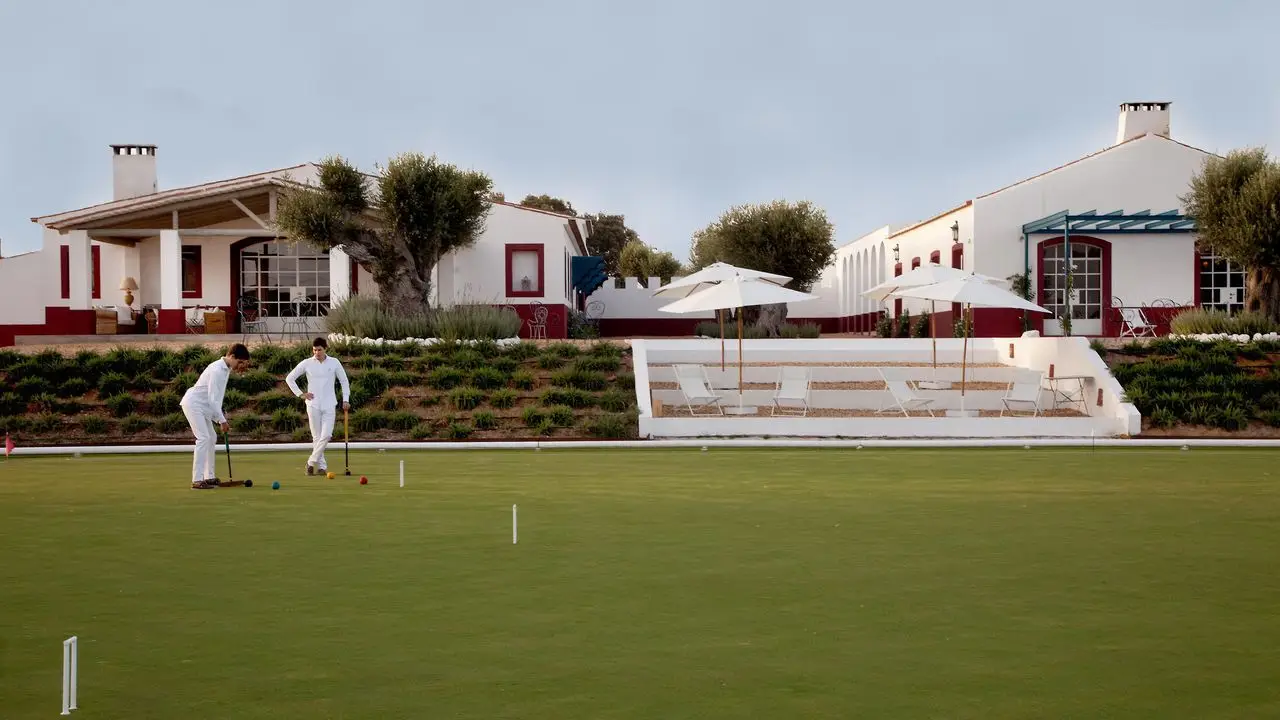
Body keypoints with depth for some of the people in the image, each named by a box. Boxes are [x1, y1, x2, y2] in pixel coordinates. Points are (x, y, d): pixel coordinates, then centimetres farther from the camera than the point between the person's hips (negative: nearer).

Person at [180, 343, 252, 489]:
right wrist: (222, 420, -21)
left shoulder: (226, 369, 6)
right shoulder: (217, 370, -24)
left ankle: (209, 477, 20)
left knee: (211, 438, 13)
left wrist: (218, 416, 8)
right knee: (203, 438, -17)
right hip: (193, 403, -10)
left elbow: (217, 396, 12)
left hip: (203, 406, 10)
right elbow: (213, 399, -25)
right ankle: (197, 480, -20)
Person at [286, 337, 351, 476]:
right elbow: (289, 378, 8)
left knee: (326, 435, -12)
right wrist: (300, 394, 2)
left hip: (329, 404, 0)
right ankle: (322, 466, 8)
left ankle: (311, 462, 0)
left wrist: (345, 399, 2)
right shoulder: (307, 363, 0)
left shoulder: (334, 363, 2)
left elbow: (344, 381, 11)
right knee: (317, 436, 0)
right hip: (313, 404, 0)